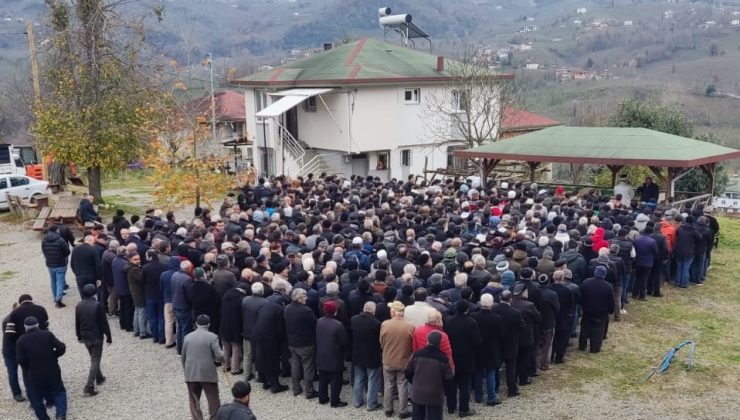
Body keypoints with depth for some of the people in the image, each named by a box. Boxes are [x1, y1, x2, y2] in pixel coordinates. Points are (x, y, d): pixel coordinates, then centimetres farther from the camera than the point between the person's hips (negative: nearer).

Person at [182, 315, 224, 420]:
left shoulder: (187, 337, 4)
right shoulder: (212, 337, -9)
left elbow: (183, 357, 11)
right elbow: (219, 356, -15)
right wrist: (221, 359, 8)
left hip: (191, 374, 3)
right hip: (208, 373, -3)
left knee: (194, 401, 11)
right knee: (213, 400, 9)